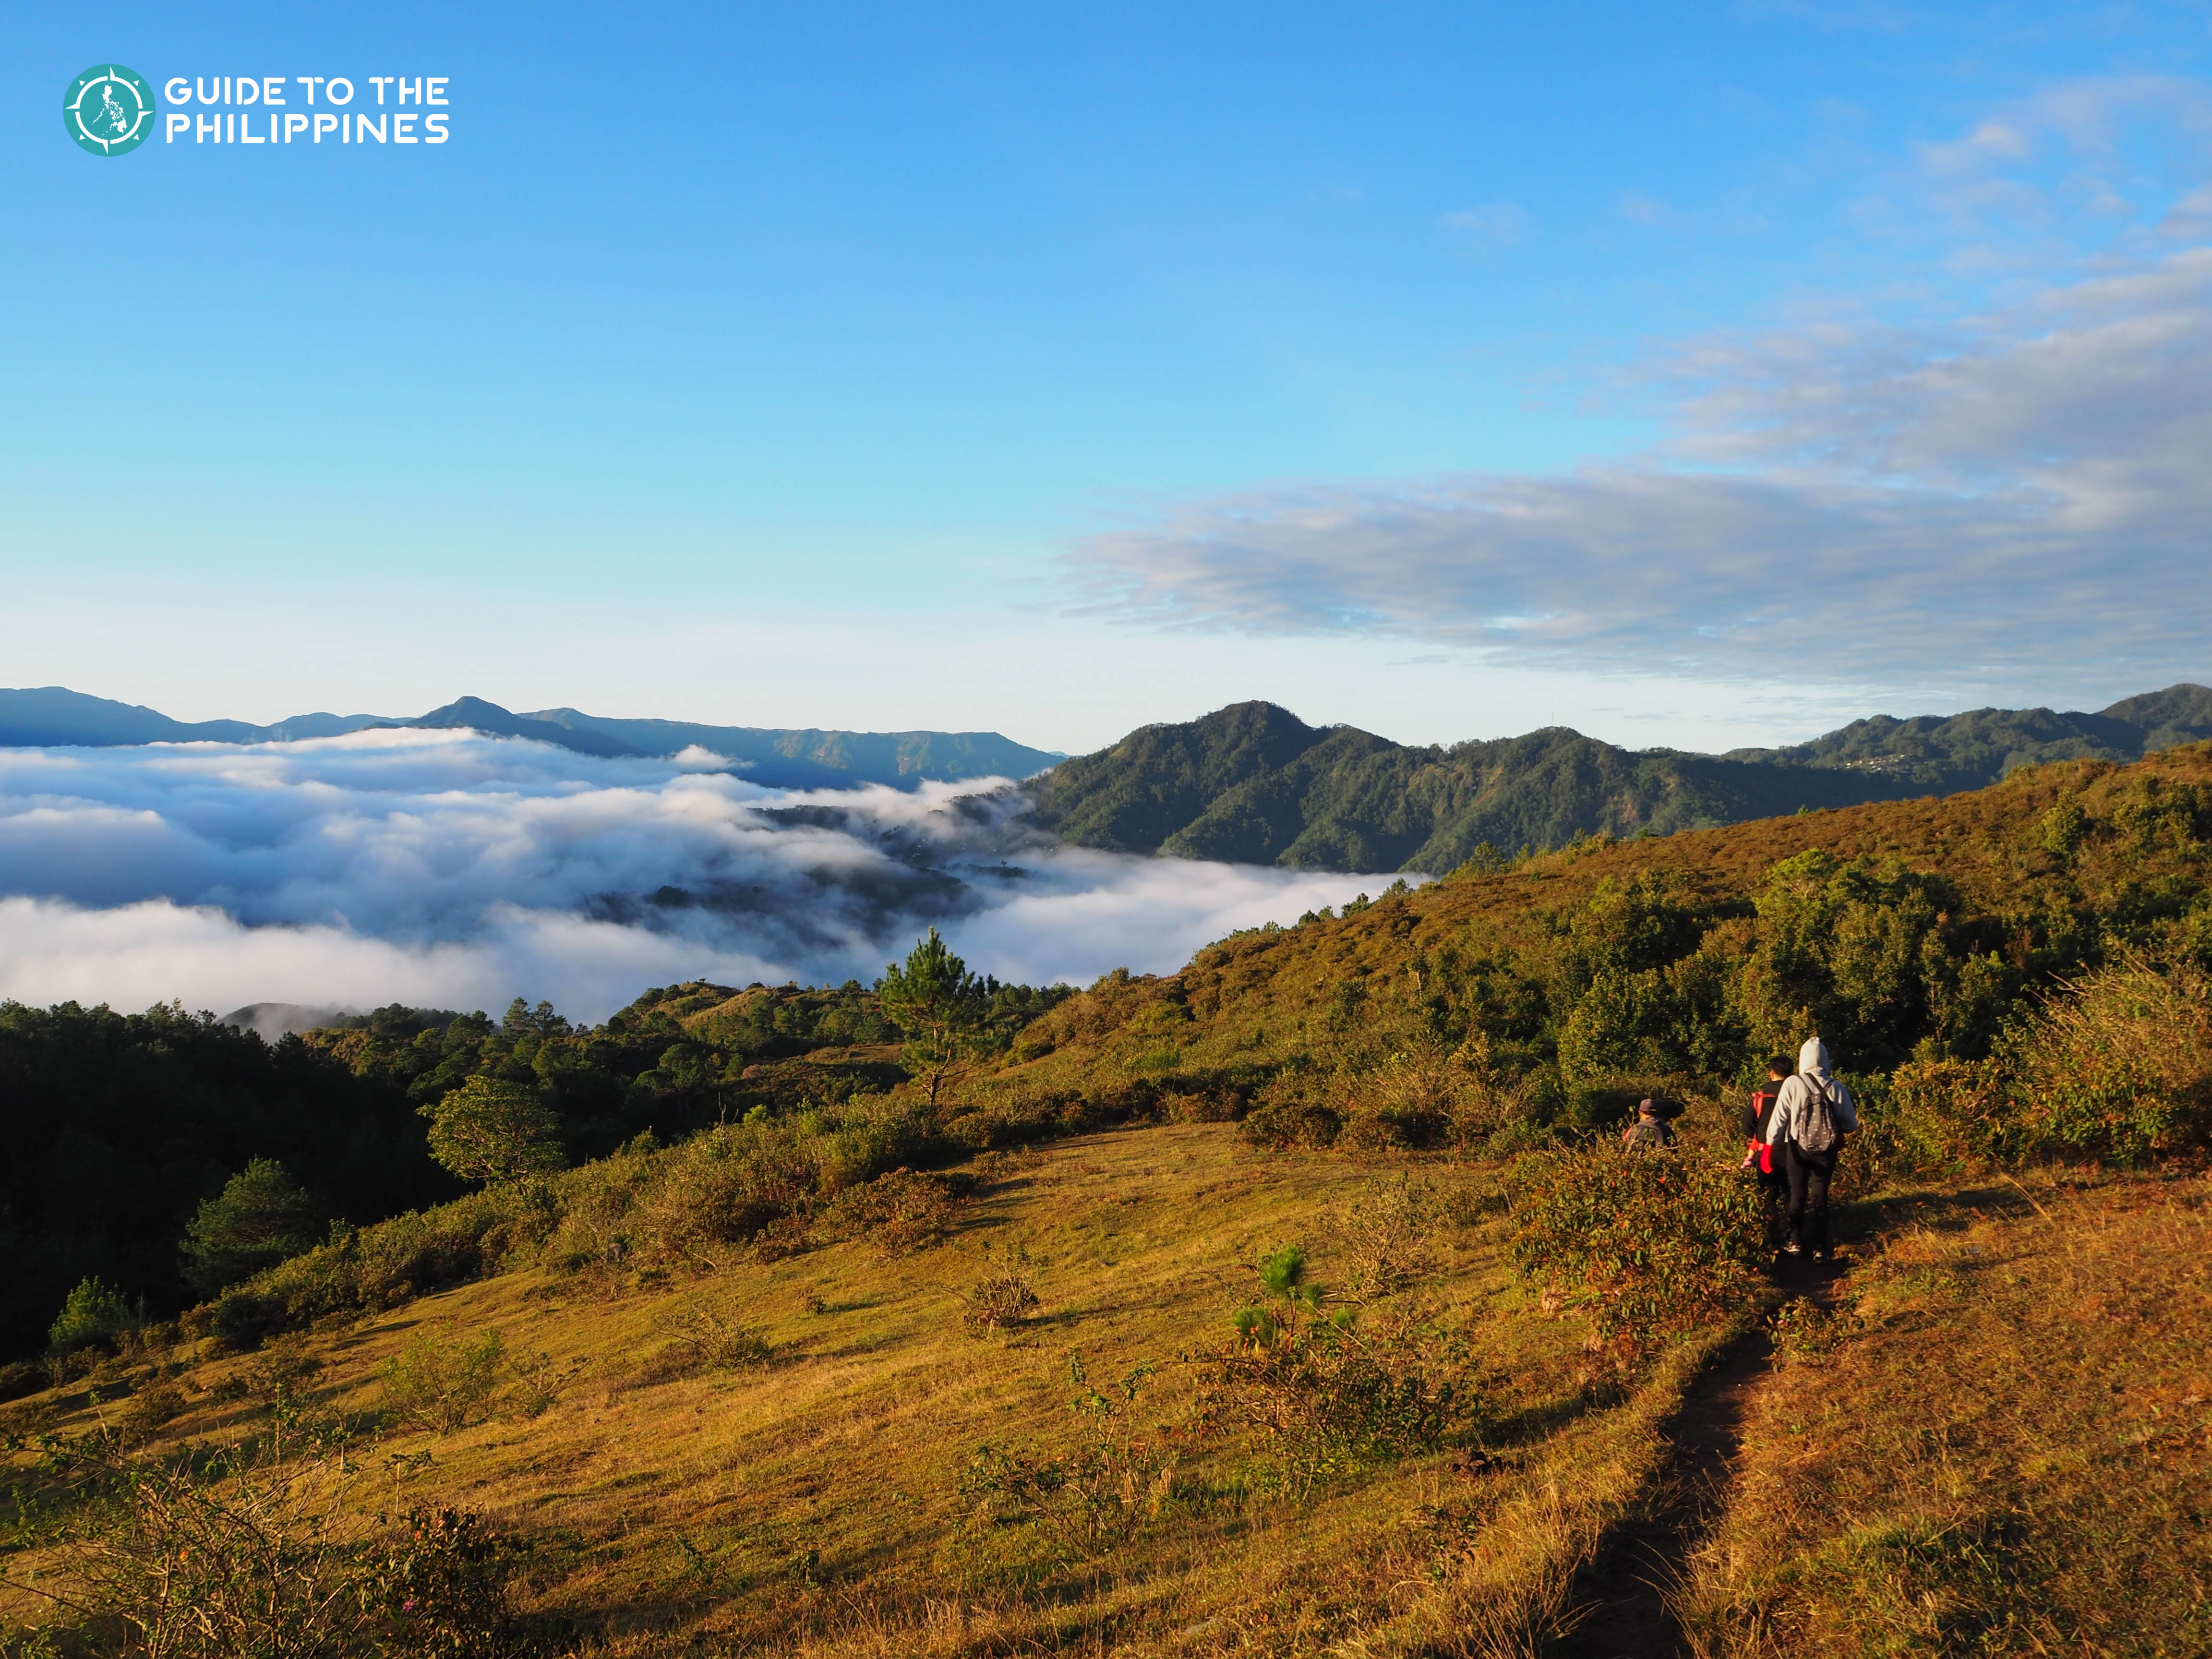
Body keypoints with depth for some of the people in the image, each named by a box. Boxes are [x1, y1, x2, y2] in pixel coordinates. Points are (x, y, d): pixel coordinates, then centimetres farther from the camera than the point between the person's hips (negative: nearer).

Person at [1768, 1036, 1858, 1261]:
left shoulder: (1793, 1084, -11)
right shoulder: (1837, 1088, -6)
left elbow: (1779, 1117, -13)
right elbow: (1851, 1124, -1)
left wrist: (1770, 1144, -6)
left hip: (1798, 1149, -1)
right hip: (1826, 1150, 1)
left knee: (1798, 1196, 14)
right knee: (1820, 1198, 10)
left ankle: (1795, 1243, 20)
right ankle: (1820, 1249, 11)